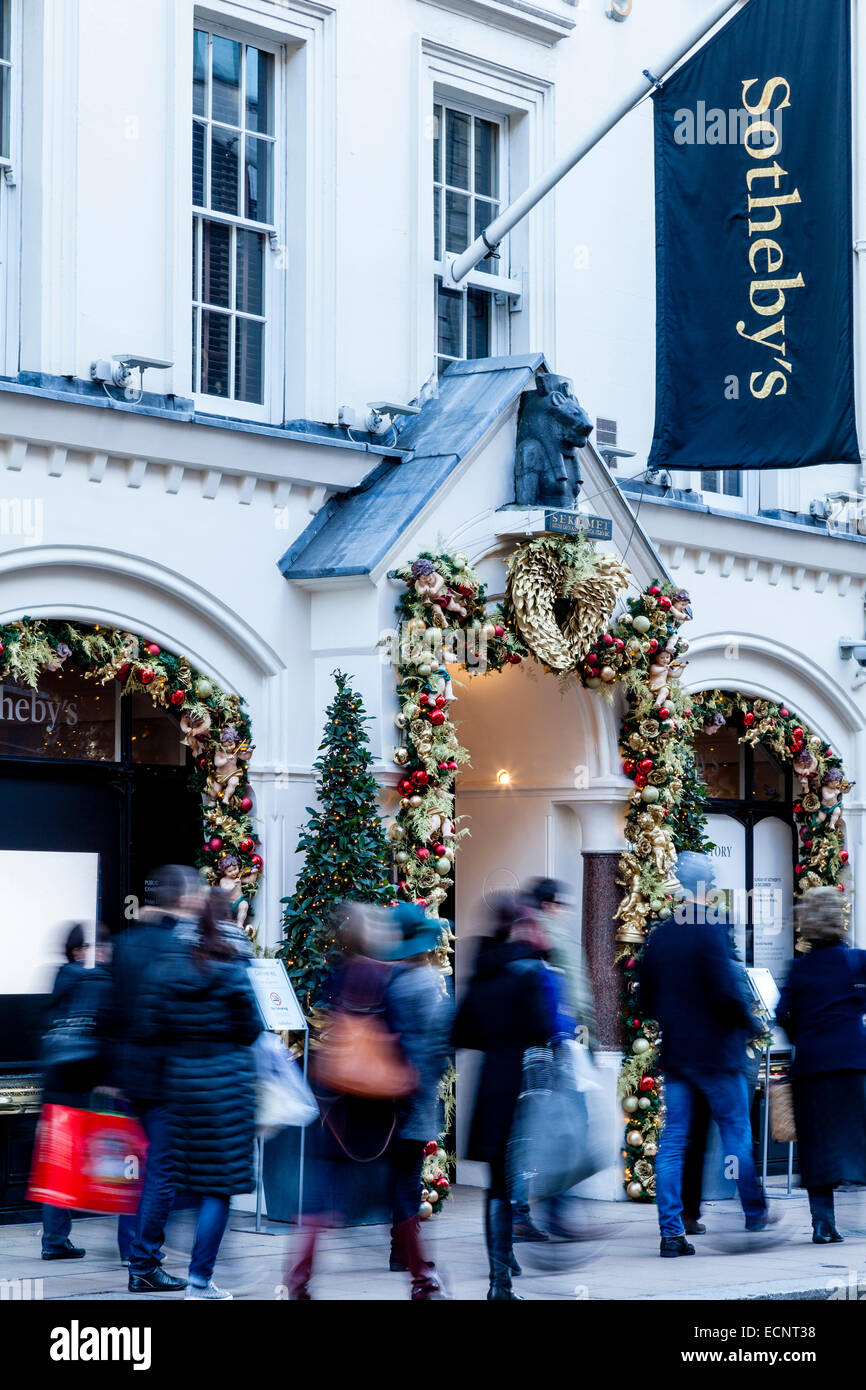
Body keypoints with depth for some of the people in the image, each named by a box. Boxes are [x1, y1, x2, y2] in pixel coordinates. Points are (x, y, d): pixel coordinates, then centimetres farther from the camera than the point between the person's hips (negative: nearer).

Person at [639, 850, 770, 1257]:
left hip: (675, 1051, 5)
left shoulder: (659, 934, 6)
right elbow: (726, 990, -20)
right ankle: (754, 1214, 18)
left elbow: (646, 998, 11)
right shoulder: (710, 929, -14)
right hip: (715, 1050, -5)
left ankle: (671, 1231, 0)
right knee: (736, 1132, 9)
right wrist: (749, 1023, -3)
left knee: (673, 1140, 4)